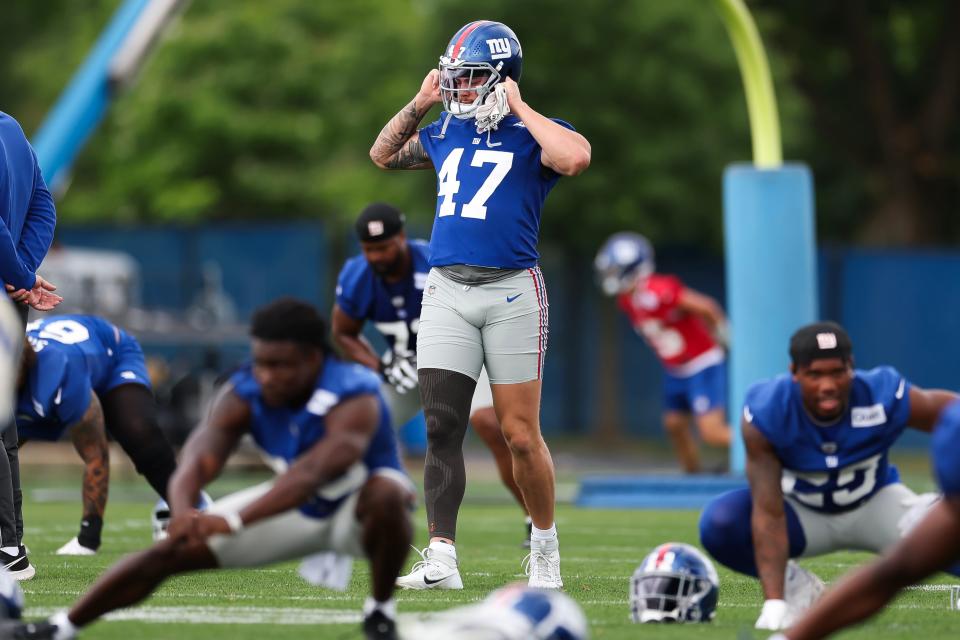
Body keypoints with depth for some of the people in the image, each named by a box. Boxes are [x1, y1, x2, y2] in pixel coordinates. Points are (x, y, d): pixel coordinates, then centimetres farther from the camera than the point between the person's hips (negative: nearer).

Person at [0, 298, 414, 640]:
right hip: (297, 507, 4)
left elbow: (312, 473, -49)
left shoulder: (354, 400, -34)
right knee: (172, 551, -6)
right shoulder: (244, 395, -20)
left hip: (354, 508, -4)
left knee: (384, 496, -40)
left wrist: (233, 521, -62)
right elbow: (200, 456, -35)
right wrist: (183, 510, -59)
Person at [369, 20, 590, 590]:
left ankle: (545, 544, 18)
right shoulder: (446, 133, 14)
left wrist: (519, 108, -14)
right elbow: (383, 155, 30)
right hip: (446, 290, 5)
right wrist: (420, 104, 15)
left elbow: (576, 158, -25)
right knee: (441, 427, -3)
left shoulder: (531, 134, -2)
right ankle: (441, 555, -3)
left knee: (521, 435, -1)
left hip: (512, 291, -5)